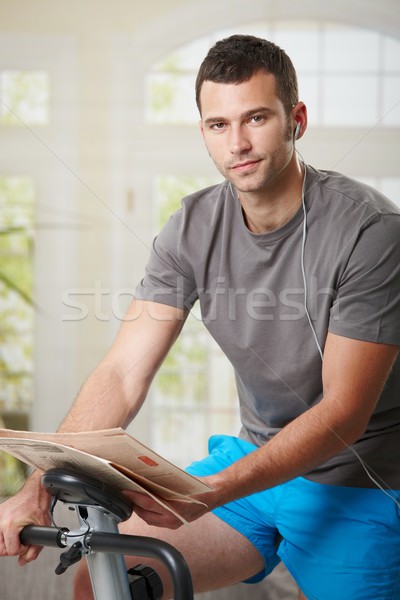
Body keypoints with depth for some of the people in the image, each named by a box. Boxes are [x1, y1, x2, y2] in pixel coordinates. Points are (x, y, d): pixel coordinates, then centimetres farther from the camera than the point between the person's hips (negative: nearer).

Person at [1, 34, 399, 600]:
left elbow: (344, 412, -22)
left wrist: (212, 492, -33)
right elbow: (123, 375, -9)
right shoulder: (194, 228, -5)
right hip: (253, 459, 5)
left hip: (354, 484, -4)